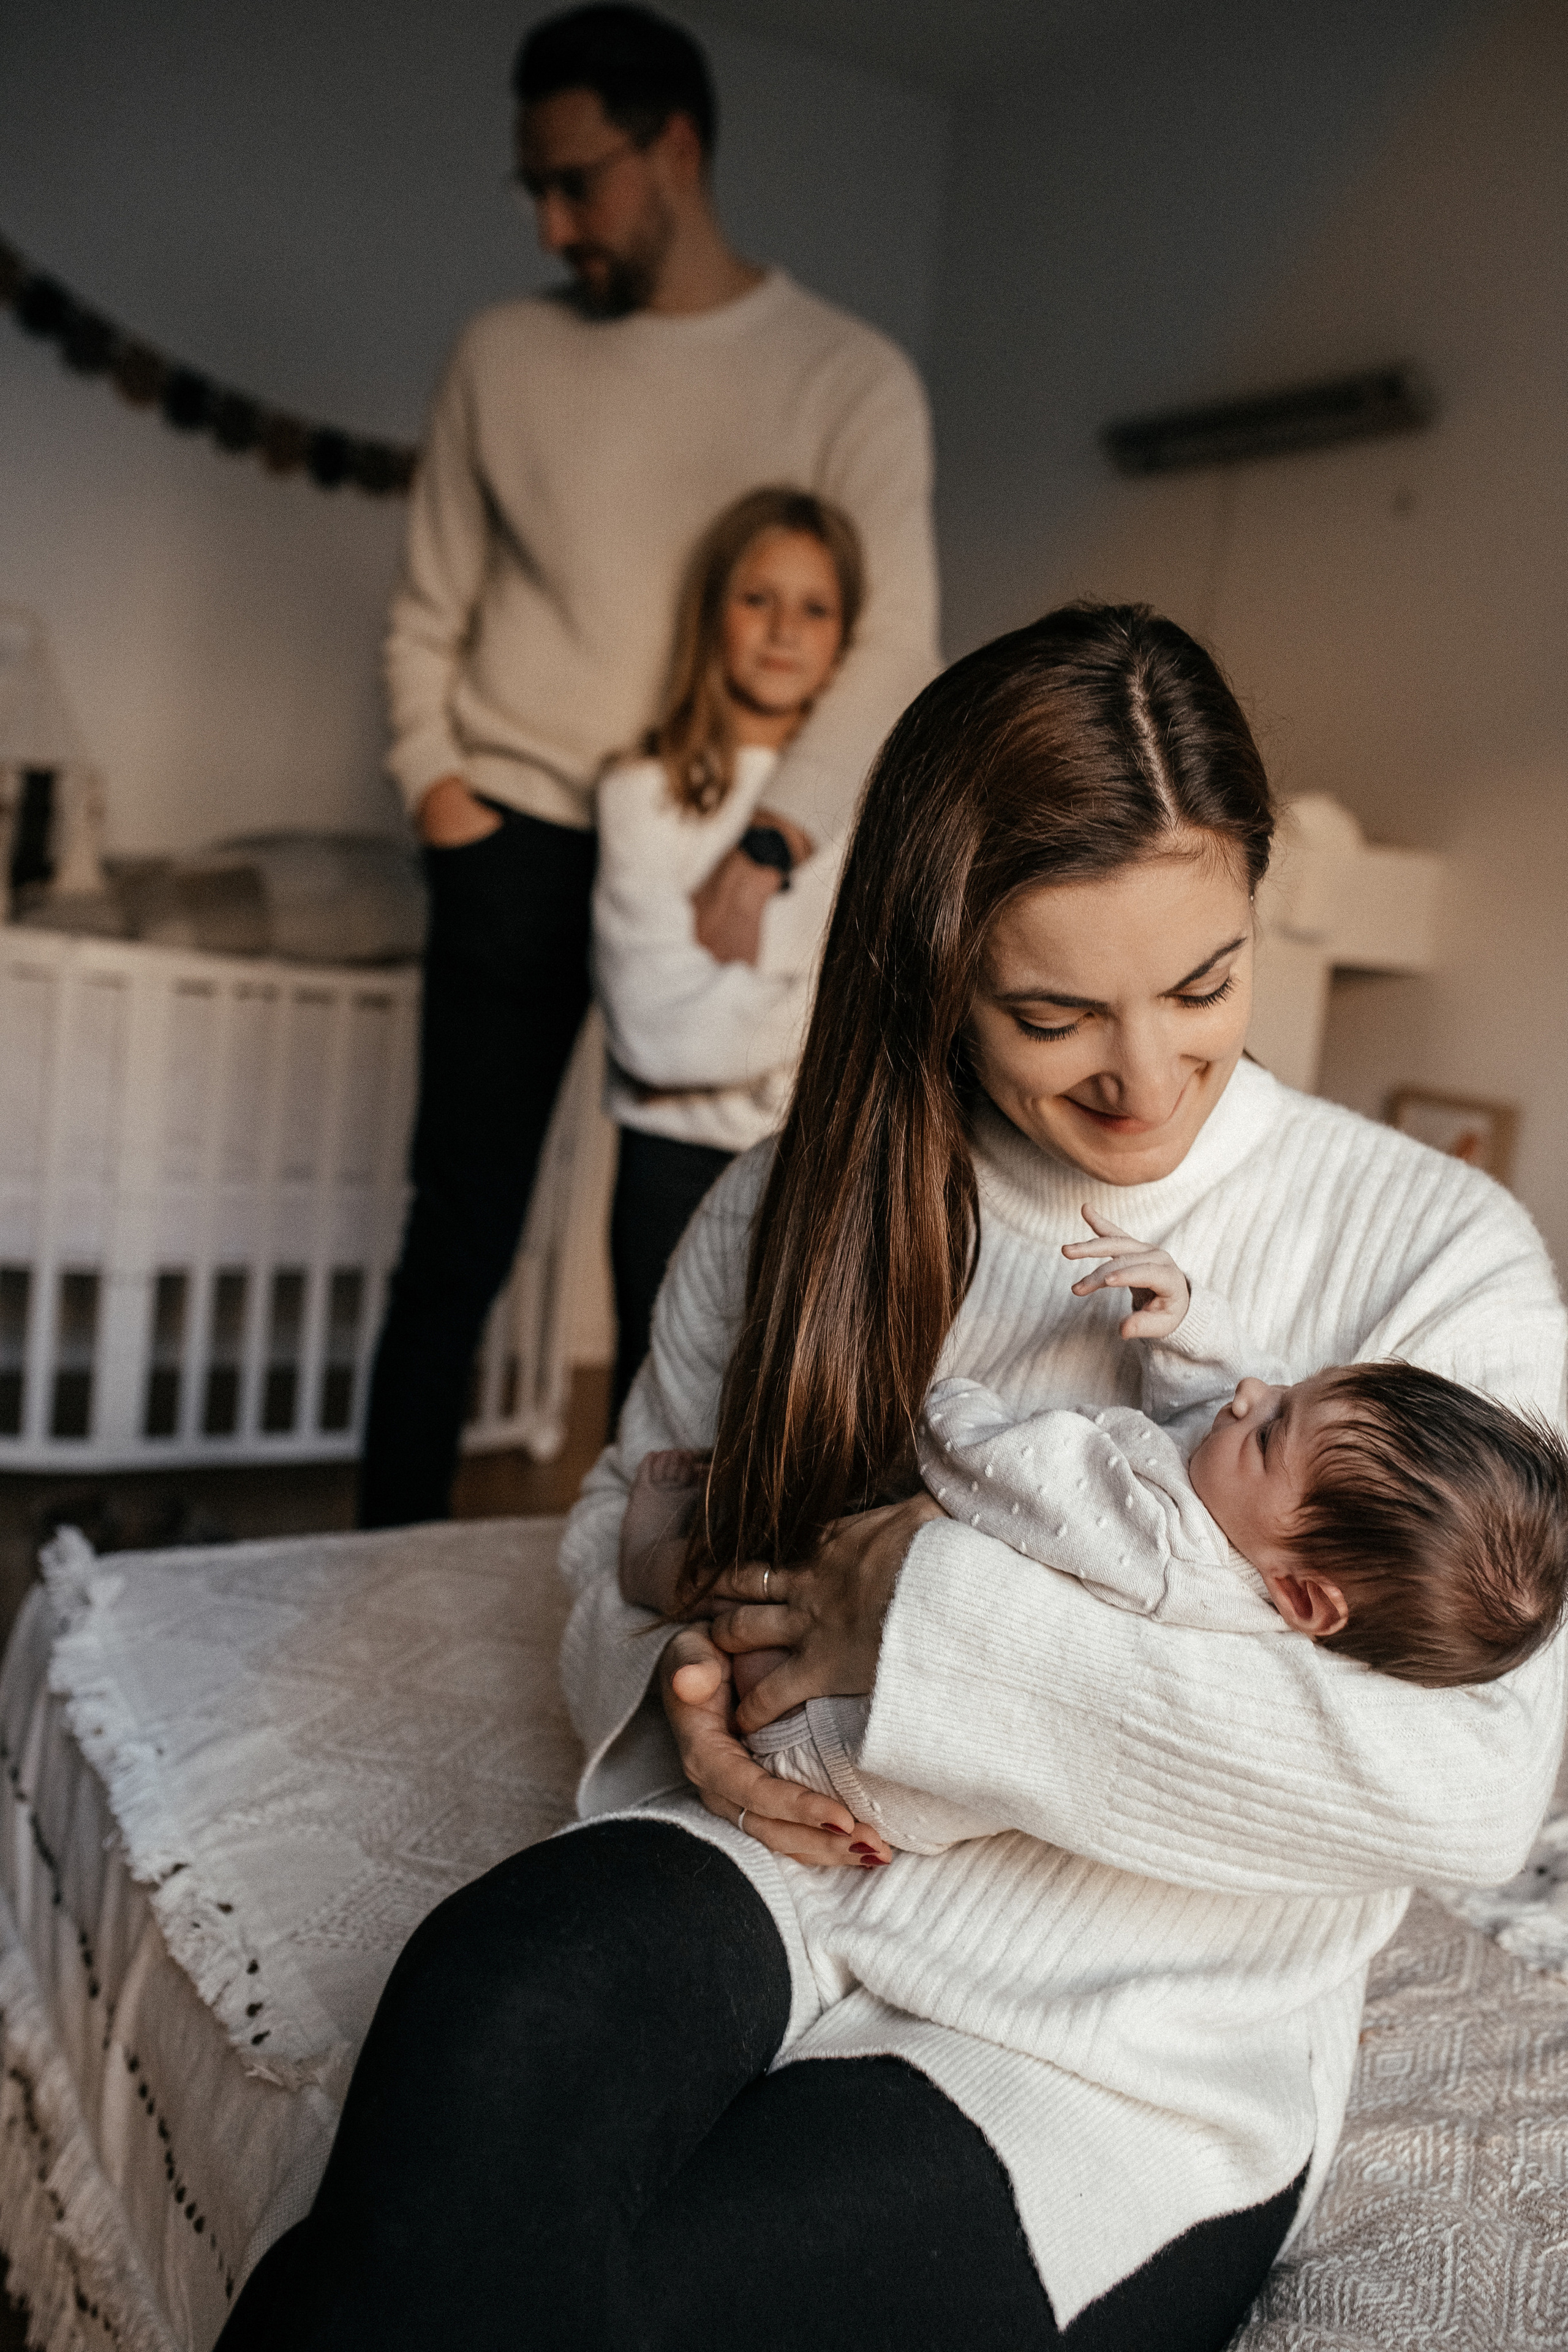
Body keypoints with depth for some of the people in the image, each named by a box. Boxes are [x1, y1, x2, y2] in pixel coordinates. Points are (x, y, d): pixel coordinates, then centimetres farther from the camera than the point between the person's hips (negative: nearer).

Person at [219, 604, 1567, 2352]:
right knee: (498, 2000, -31)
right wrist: (685, 1681, -10)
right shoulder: (801, 1204, 2)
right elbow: (629, 1509, 15)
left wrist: (951, 1614, -21)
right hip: (792, 1874, 3)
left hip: (1134, 2064, -2)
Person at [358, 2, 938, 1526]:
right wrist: (431, 773, -4)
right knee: (459, 1238, 1)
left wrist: (771, 838, -23)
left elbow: (895, 639, -10)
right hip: (517, 845, 1)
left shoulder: (850, 379, 1)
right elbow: (430, 607, 13)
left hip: (731, 866, -1)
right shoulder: (505, 353, 9)